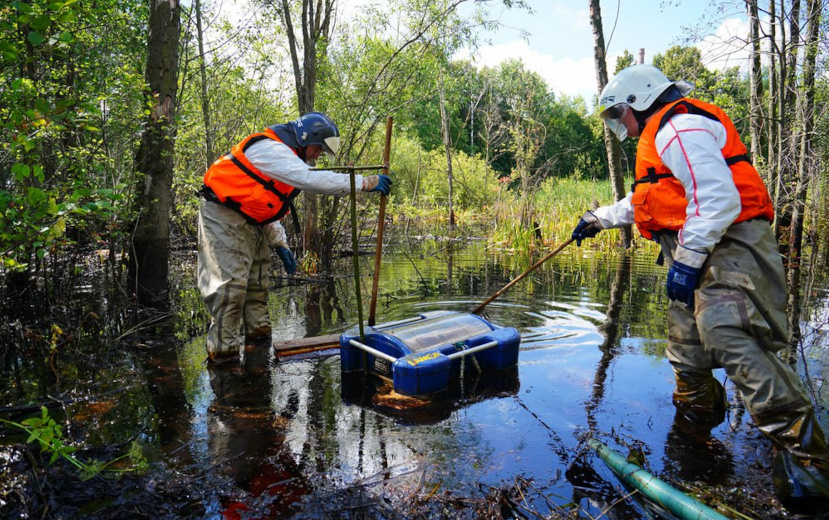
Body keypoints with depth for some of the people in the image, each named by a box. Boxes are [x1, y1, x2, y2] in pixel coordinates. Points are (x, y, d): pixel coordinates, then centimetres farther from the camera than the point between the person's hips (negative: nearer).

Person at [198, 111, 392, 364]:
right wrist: (367, 182, -33)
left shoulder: (283, 156, 13)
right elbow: (313, 180, -33)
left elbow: (265, 204, 18)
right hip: (223, 217, -11)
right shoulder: (270, 149, -20)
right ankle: (223, 350, -7)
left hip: (248, 220, 11)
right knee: (230, 281, -13)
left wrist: (280, 244, 12)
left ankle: (258, 333, 27)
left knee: (257, 275, 15)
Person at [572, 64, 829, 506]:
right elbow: (643, 202, 39)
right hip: (698, 253, 11)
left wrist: (687, 262, -25)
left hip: (728, 247, -11)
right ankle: (697, 413, 33)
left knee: (729, 339, -25)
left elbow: (718, 199, -25)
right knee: (686, 342, 14)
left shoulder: (679, 128, -12)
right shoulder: (661, 137, 25)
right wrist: (597, 219, 41)